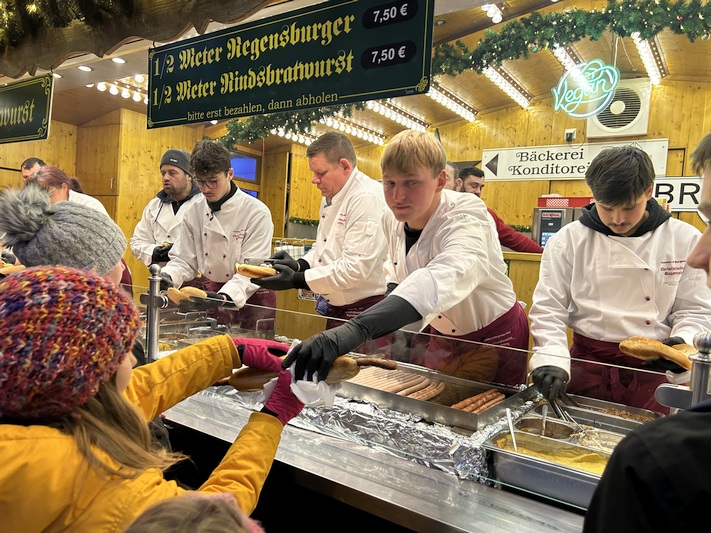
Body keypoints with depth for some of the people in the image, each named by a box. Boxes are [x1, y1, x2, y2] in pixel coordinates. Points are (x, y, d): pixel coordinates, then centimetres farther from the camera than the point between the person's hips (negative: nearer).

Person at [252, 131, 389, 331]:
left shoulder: (367, 198, -21)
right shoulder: (331, 197, 11)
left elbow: (355, 268, -27)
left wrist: (296, 280, -24)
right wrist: (299, 265, -1)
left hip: (363, 310, -9)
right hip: (335, 308, 9)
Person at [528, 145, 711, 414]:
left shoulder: (684, 240, -1)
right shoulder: (568, 240, -5)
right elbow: (548, 308, -5)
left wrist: (683, 341, -15)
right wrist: (551, 359, -19)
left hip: (651, 369, 1)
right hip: (587, 364, 0)